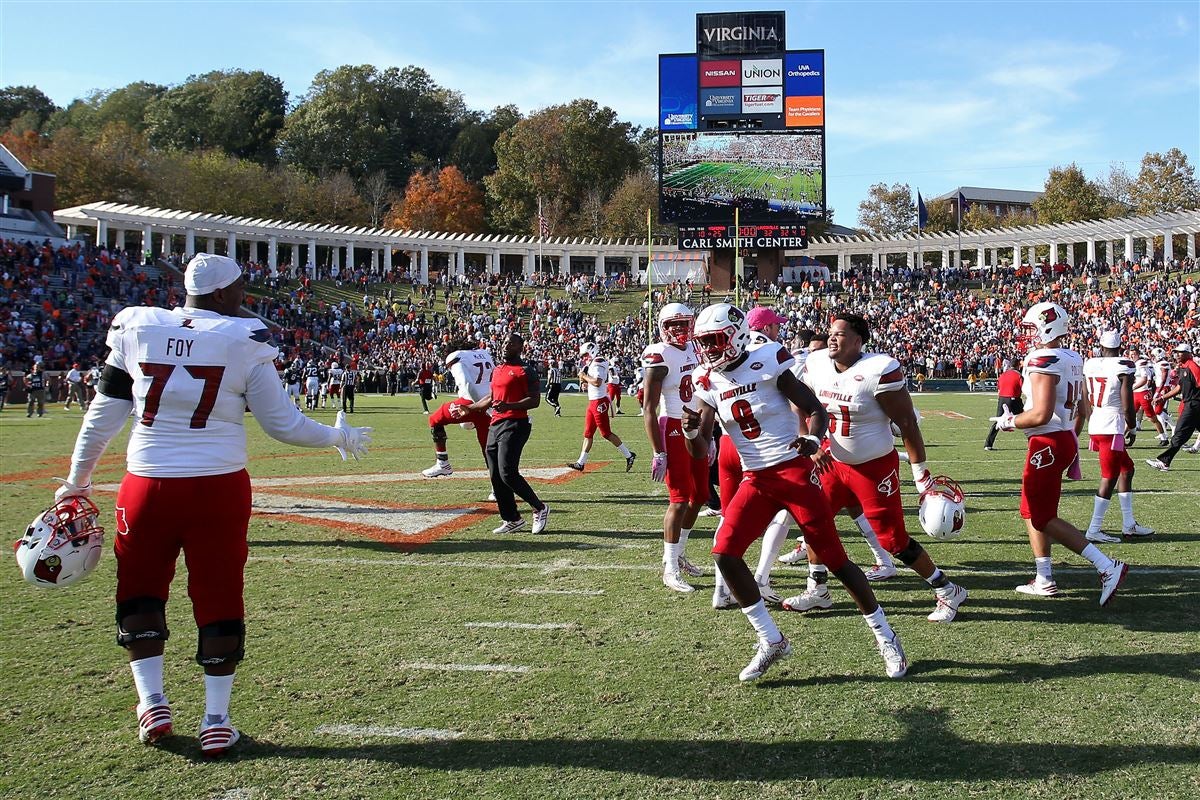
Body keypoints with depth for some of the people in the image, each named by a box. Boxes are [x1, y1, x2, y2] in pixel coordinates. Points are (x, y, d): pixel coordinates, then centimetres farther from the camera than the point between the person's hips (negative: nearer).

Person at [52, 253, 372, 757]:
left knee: (139, 592, 21)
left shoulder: (136, 329, 2)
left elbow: (103, 416, 5)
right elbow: (283, 424, -3)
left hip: (148, 485, 2)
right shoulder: (244, 340, -5)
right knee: (218, 600, 11)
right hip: (218, 487, -1)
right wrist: (340, 438, 14)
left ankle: (152, 704, 20)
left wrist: (76, 481, 17)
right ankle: (216, 722, 16)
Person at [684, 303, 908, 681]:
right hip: (755, 479, 5)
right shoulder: (708, 383, 3)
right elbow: (700, 452, 2)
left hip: (793, 471, -5)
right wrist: (691, 429, -21)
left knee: (834, 557, -1)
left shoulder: (767, 364, -10)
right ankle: (771, 642, 6)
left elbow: (816, 411, -6)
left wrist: (813, 440, -27)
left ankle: (885, 637, 18)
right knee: (724, 553, -8)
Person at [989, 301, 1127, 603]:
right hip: (1066, 439, 10)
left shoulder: (1043, 361, -19)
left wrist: (1009, 422, -9)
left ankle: (1108, 567, -6)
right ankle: (1044, 580, 22)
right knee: (1032, 511, 17)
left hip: (1048, 443, -10)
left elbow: (1041, 415, -25)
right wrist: (1073, 443, 26)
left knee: (1043, 518, -2)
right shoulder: (1072, 359, 11)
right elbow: (1082, 411, 17)